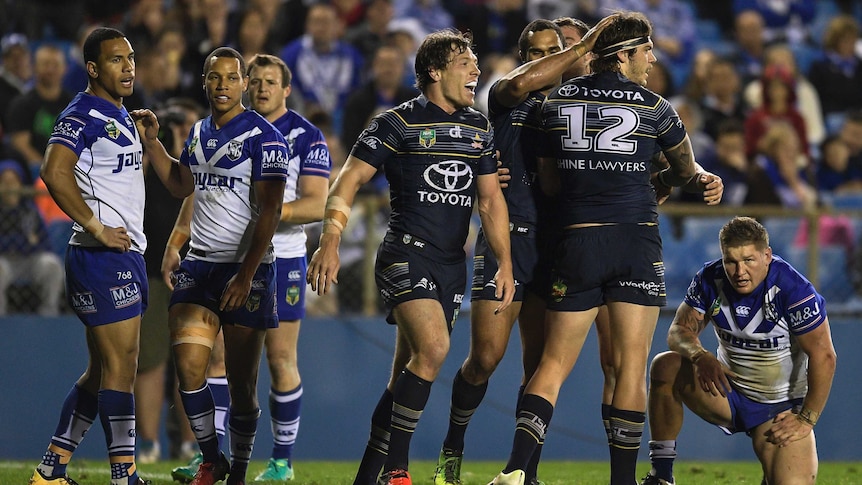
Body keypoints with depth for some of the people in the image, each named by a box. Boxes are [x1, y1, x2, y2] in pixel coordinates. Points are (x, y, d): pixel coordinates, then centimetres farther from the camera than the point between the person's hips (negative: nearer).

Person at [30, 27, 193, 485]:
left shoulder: (122, 118, 20)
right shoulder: (83, 115, -11)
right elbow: (55, 172, -27)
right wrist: (97, 228, -23)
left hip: (126, 256, 10)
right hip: (104, 258, -10)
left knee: (101, 371, 13)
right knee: (119, 368, -10)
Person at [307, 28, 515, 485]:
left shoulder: (479, 128, 13)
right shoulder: (397, 123, -5)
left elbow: (491, 200, 17)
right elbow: (348, 181, -6)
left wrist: (505, 263, 9)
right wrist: (330, 242, -18)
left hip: (452, 266, 6)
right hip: (406, 255, -6)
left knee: (407, 376, 7)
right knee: (433, 346, -25)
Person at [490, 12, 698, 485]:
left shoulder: (556, 101, 7)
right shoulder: (653, 106, 0)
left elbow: (547, 179, 14)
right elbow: (686, 171, 16)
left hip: (576, 241, 2)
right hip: (637, 241, -2)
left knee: (554, 363, 5)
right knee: (631, 366, 3)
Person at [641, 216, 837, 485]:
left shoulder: (793, 289, -23)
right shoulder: (710, 280, -9)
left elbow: (823, 357, -20)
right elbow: (680, 330, -4)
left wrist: (806, 419, -20)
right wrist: (700, 356, -27)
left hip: (780, 408, -4)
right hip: (728, 392, 4)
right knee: (665, 366, -21)